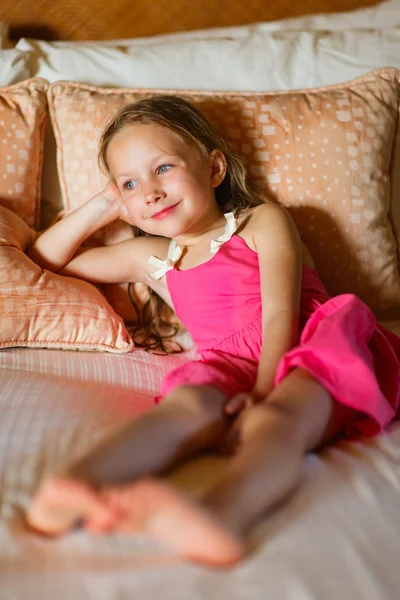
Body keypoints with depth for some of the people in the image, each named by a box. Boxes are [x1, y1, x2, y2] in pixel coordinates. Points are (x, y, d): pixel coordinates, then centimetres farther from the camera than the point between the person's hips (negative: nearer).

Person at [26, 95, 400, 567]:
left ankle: (219, 517, -65)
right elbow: (43, 260, 37)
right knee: (189, 404, -34)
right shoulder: (150, 258, 27)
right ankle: (77, 486, -58)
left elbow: (279, 315, -1)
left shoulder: (263, 222, 15)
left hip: (305, 357, -2)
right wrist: (103, 207, 26)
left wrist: (263, 391, -18)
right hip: (232, 365, 2)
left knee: (274, 418, -37)